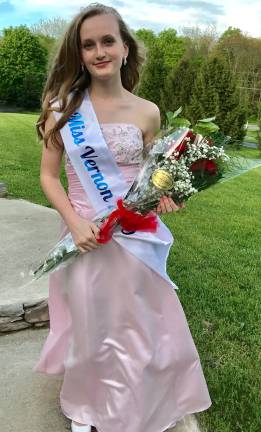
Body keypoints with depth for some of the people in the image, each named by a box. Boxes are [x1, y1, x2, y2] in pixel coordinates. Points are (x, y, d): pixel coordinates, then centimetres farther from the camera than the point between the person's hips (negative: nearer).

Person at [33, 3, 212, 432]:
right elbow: (49, 176, -1)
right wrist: (75, 223, -15)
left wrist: (160, 194, -10)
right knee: (89, 325, 14)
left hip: (134, 235, 2)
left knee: (139, 324, 14)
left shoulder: (147, 113, -1)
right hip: (85, 235, -1)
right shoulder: (63, 107, -5)